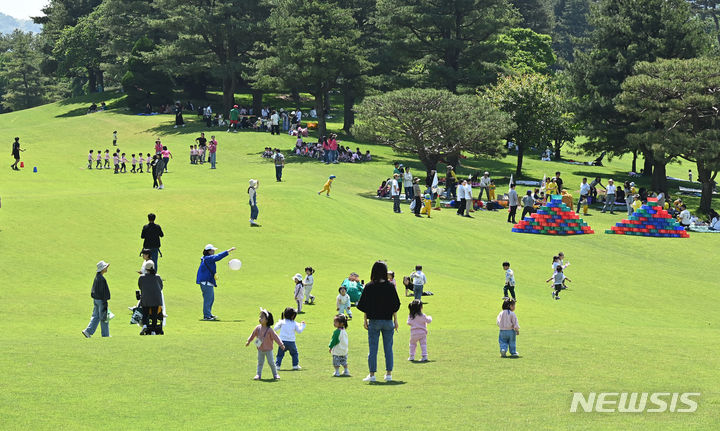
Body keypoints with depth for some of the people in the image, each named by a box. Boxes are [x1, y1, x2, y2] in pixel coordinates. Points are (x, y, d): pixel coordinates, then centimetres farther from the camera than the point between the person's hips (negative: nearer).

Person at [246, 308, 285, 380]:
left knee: (271, 362, 3)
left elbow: (275, 337, -14)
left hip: (268, 349, -3)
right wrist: (249, 341, 20)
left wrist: (281, 345, -15)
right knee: (260, 362, 7)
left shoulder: (269, 330, -17)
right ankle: (258, 375, 12)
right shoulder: (258, 328, -5)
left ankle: (275, 374, 18)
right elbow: (253, 335, 11)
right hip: (260, 349, 3)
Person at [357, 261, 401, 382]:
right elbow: (395, 305, 0)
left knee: (372, 349, 4)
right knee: (388, 349, 9)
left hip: (374, 321, -1)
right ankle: (389, 374, 10)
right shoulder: (390, 287, -4)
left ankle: (372, 375, 4)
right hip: (388, 322, 1)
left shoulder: (369, 287, -6)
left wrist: (365, 319, 5)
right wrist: (395, 320, 8)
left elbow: (364, 305, -4)